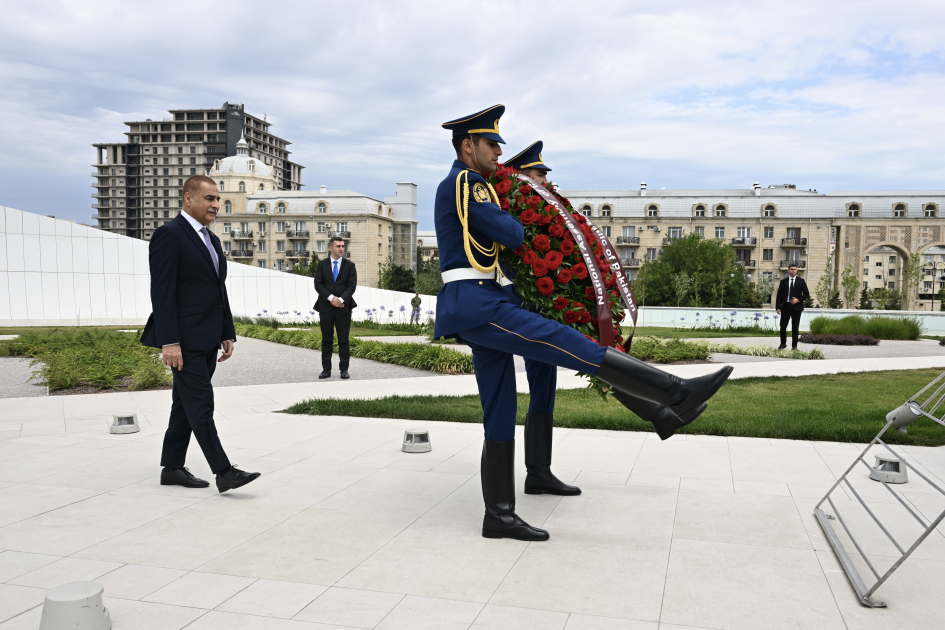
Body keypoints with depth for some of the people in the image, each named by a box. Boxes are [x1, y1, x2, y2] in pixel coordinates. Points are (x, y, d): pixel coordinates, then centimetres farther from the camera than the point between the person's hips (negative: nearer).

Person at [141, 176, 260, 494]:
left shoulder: (211, 240, 18)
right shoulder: (169, 235, -9)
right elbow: (162, 292, -16)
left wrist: (228, 334, 16)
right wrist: (169, 342, -21)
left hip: (207, 340, 9)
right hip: (185, 341, -9)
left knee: (185, 405, 13)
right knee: (201, 405, -7)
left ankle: (172, 468, 21)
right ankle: (224, 472, -5)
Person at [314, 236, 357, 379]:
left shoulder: (349, 265, 6)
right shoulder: (322, 264, 7)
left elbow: (352, 286, -2)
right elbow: (318, 284, -2)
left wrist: (341, 299, -15)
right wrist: (331, 298, -14)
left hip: (343, 307, -1)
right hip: (325, 307, 1)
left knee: (343, 340, 1)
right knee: (326, 340, 5)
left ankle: (344, 369, 6)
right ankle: (326, 369, 10)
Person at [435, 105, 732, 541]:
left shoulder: (460, 187, 25)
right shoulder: (464, 183, -7)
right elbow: (510, 235, -11)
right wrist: (511, 221, 10)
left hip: (473, 307, 11)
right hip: (476, 304, -11)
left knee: (501, 413, 7)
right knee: (567, 343, -19)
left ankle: (499, 515, 9)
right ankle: (676, 393, -23)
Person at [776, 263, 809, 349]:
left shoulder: (801, 281, 5)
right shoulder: (783, 281, 8)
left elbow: (807, 294, 5)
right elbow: (779, 295, 6)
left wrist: (798, 300, -11)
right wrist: (778, 307, -3)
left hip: (796, 307, -1)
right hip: (785, 306, 1)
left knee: (795, 328, 2)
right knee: (783, 326, 2)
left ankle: (794, 346, 8)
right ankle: (783, 344, 18)